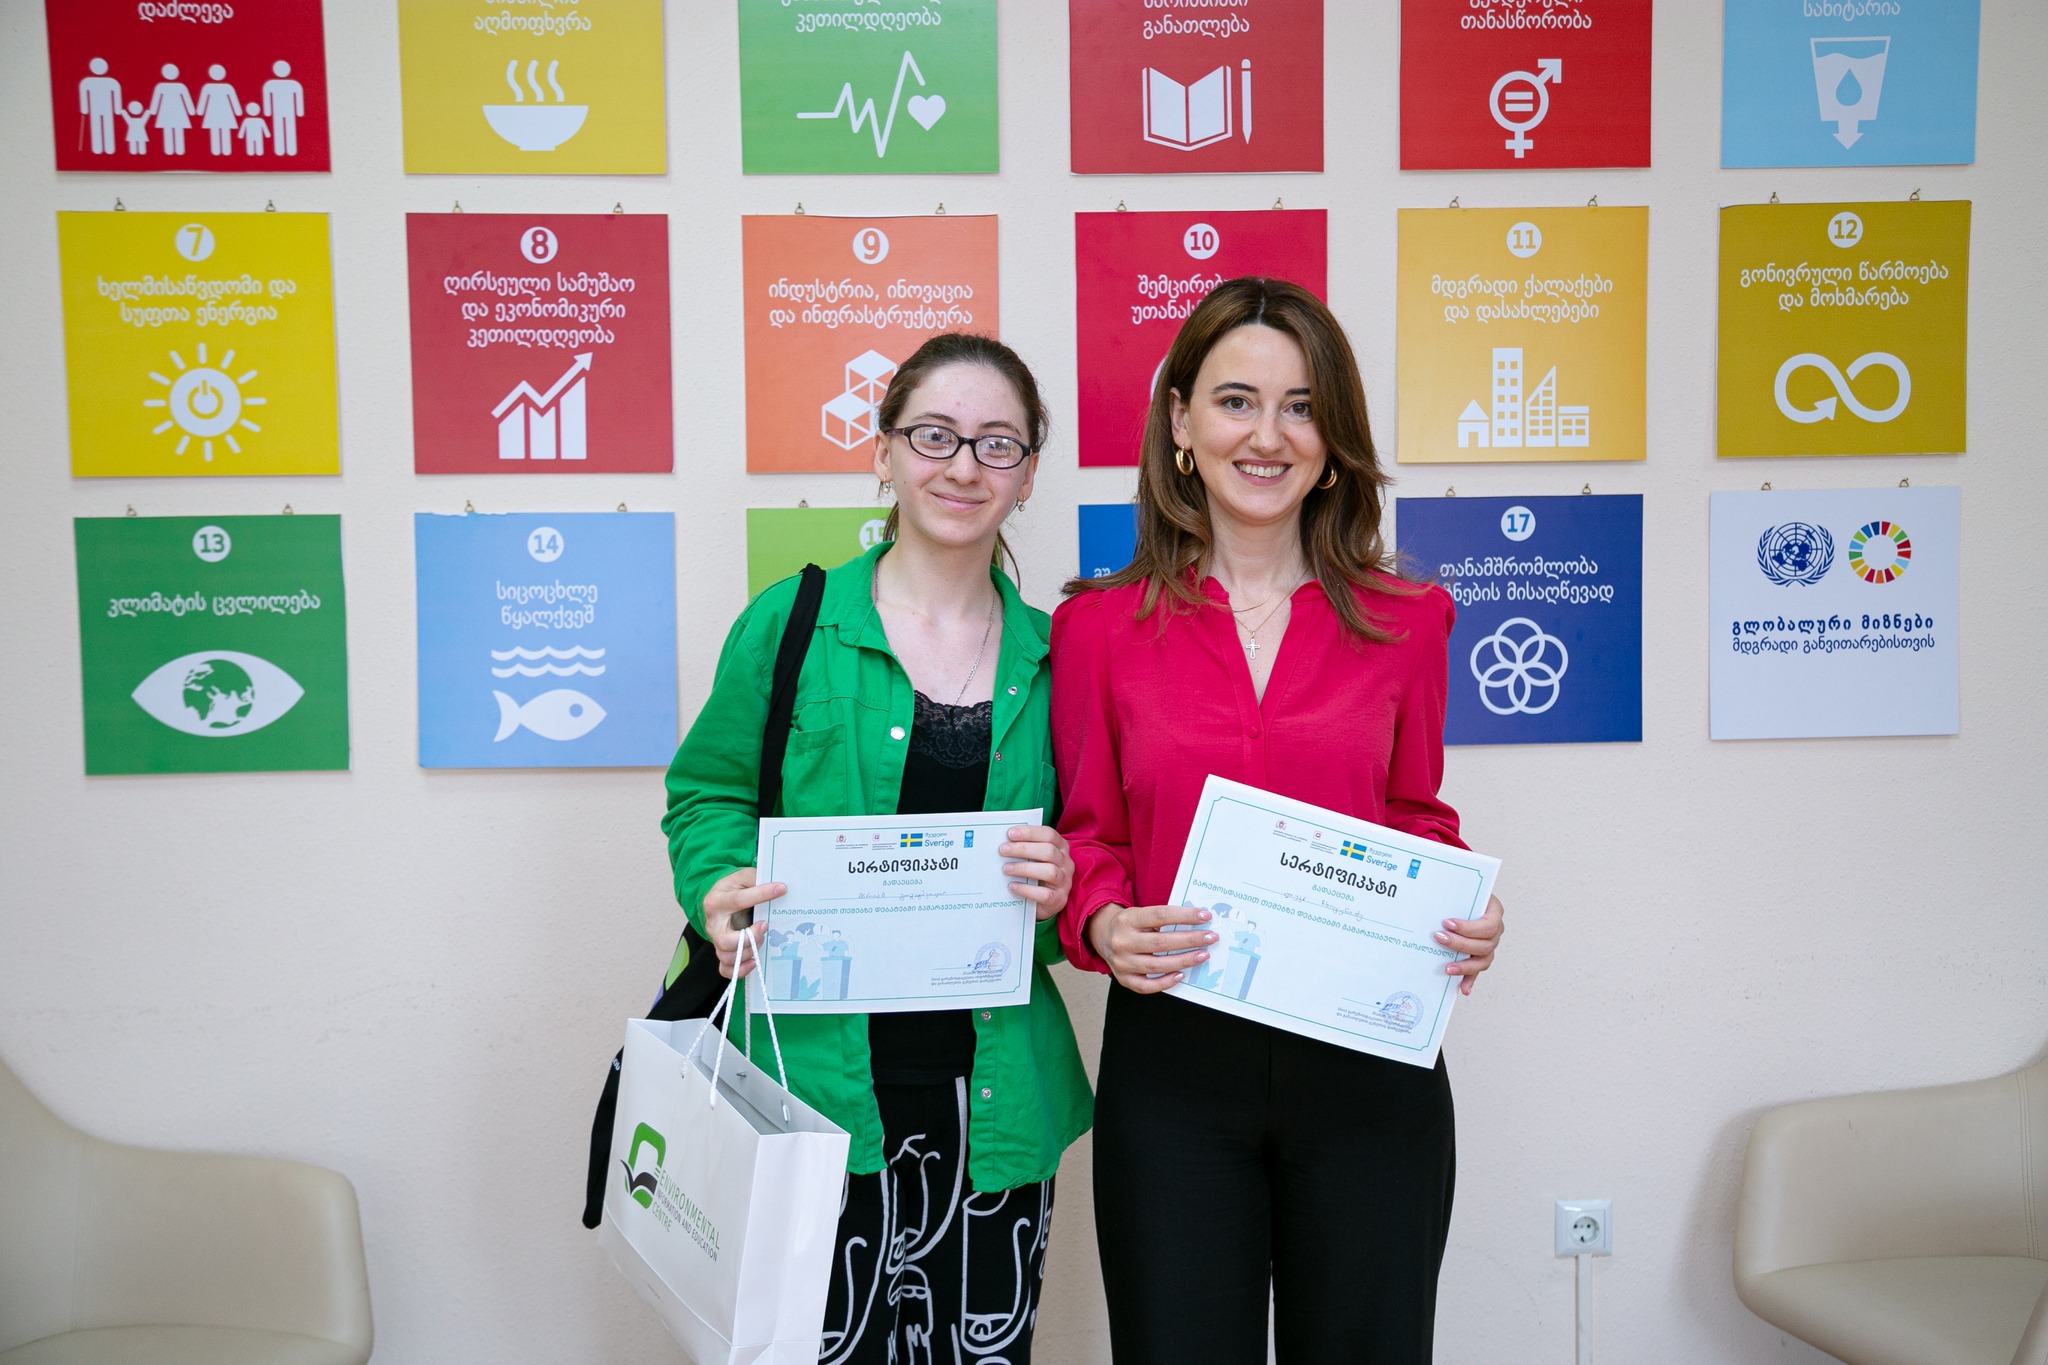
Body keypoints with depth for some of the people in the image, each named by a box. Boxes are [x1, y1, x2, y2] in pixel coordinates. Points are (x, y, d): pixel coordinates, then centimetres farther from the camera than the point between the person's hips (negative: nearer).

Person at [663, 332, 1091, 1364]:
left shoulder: (1048, 657, 7)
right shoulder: (791, 624, 0)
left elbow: (1088, 850, 14)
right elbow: (708, 792, 7)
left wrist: (1061, 890, -7)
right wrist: (720, 891, -12)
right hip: (821, 1079, -2)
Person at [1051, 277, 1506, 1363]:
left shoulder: (1403, 622, 5)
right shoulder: (1102, 625, 2)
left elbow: (1418, 821, 13)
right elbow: (1086, 836, 7)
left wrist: (1463, 921, -7)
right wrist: (1103, 925, -14)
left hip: (1368, 1065, 1)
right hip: (1171, 1065, -1)